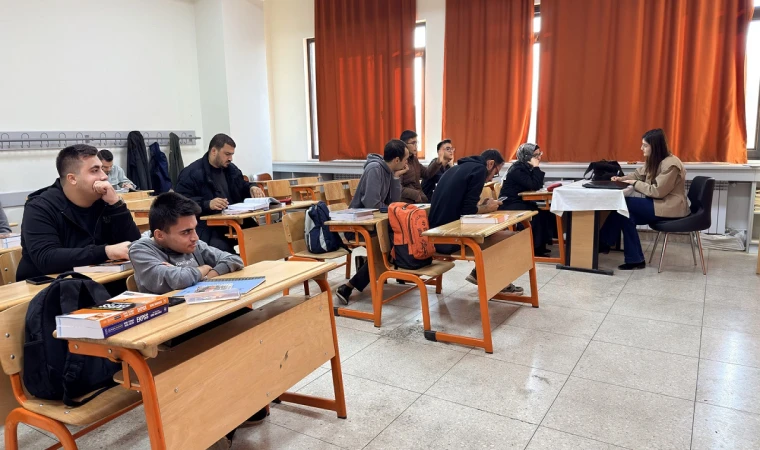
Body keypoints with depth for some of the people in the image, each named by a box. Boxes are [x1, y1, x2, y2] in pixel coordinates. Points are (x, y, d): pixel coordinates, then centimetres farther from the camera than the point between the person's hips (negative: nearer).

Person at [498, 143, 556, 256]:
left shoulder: (526, 168, 10)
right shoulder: (517, 170, -17)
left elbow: (538, 185, 9)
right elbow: (535, 186, -23)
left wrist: (535, 168, -4)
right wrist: (536, 167, -18)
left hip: (521, 202, 9)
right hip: (509, 205, -9)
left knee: (546, 213, -10)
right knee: (538, 215, -27)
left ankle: (541, 246, -4)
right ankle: (536, 248, -15)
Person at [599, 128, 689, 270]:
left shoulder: (671, 165, -20)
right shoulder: (653, 160, 9)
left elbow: (657, 191, -25)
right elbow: (638, 174, 21)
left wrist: (635, 183, -16)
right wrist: (622, 178, 2)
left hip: (670, 208, -9)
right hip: (658, 204, 9)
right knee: (625, 213, -10)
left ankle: (604, 243, -7)